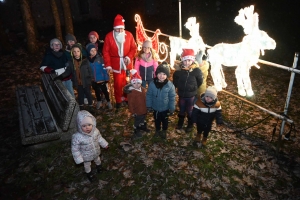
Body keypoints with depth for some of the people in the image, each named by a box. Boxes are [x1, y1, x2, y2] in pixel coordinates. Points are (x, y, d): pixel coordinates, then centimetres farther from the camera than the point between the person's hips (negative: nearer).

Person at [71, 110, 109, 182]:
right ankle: (89, 173, 61)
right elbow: (75, 149, -24)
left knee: (97, 159, 35)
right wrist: (79, 159, -18)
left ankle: (98, 165, 69)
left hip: (96, 152, 3)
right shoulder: (77, 137, -39)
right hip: (86, 156, -3)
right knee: (87, 165, 29)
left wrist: (104, 144, 7)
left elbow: (99, 138, -5)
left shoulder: (95, 131, -27)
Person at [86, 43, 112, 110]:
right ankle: (99, 102, 39)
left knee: (105, 90, 8)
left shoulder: (100, 58, -12)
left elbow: (104, 68, -10)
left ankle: (108, 102, 27)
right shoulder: (87, 60, -8)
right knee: (97, 91, 19)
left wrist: (106, 77, -13)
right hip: (94, 80, 2)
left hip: (102, 79, -2)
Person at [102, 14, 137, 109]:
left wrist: (129, 57, -15)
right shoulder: (109, 36, -6)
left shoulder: (129, 35, -4)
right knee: (117, 83, 6)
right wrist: (108, 65, -10)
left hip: (127, 63, 1)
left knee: (128, 81, 11)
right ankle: (118, 100, 23)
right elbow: (106, 51, -5)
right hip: (116, 64, -1)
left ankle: (127, 98, 32)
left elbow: (133, 48, 1)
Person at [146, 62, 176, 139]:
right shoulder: (152, 84, -17)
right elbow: (149, 95, -6)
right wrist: (149, 106, -3)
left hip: (165, 108, -1)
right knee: (157, 120, 25)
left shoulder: (170, 85, -21)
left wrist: (172, 109, -9)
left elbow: (172, 98, -12)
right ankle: (157, 130, 52)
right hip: (155, 108, 1)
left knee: (165, 121, 23)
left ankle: (164, 131, 50)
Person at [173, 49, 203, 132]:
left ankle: (190, 125, 34)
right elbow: (175, 81, 6)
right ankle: (180, 123, 41)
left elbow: (200, 82, -1)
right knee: (181, 110, 20)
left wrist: (193, 88, 2)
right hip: (181, 94, 2)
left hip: (191, 95, -2)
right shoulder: (178, 70, -11)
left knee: (190, 111, 14)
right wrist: (179, 87, 5)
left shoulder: (196, 70, -16)